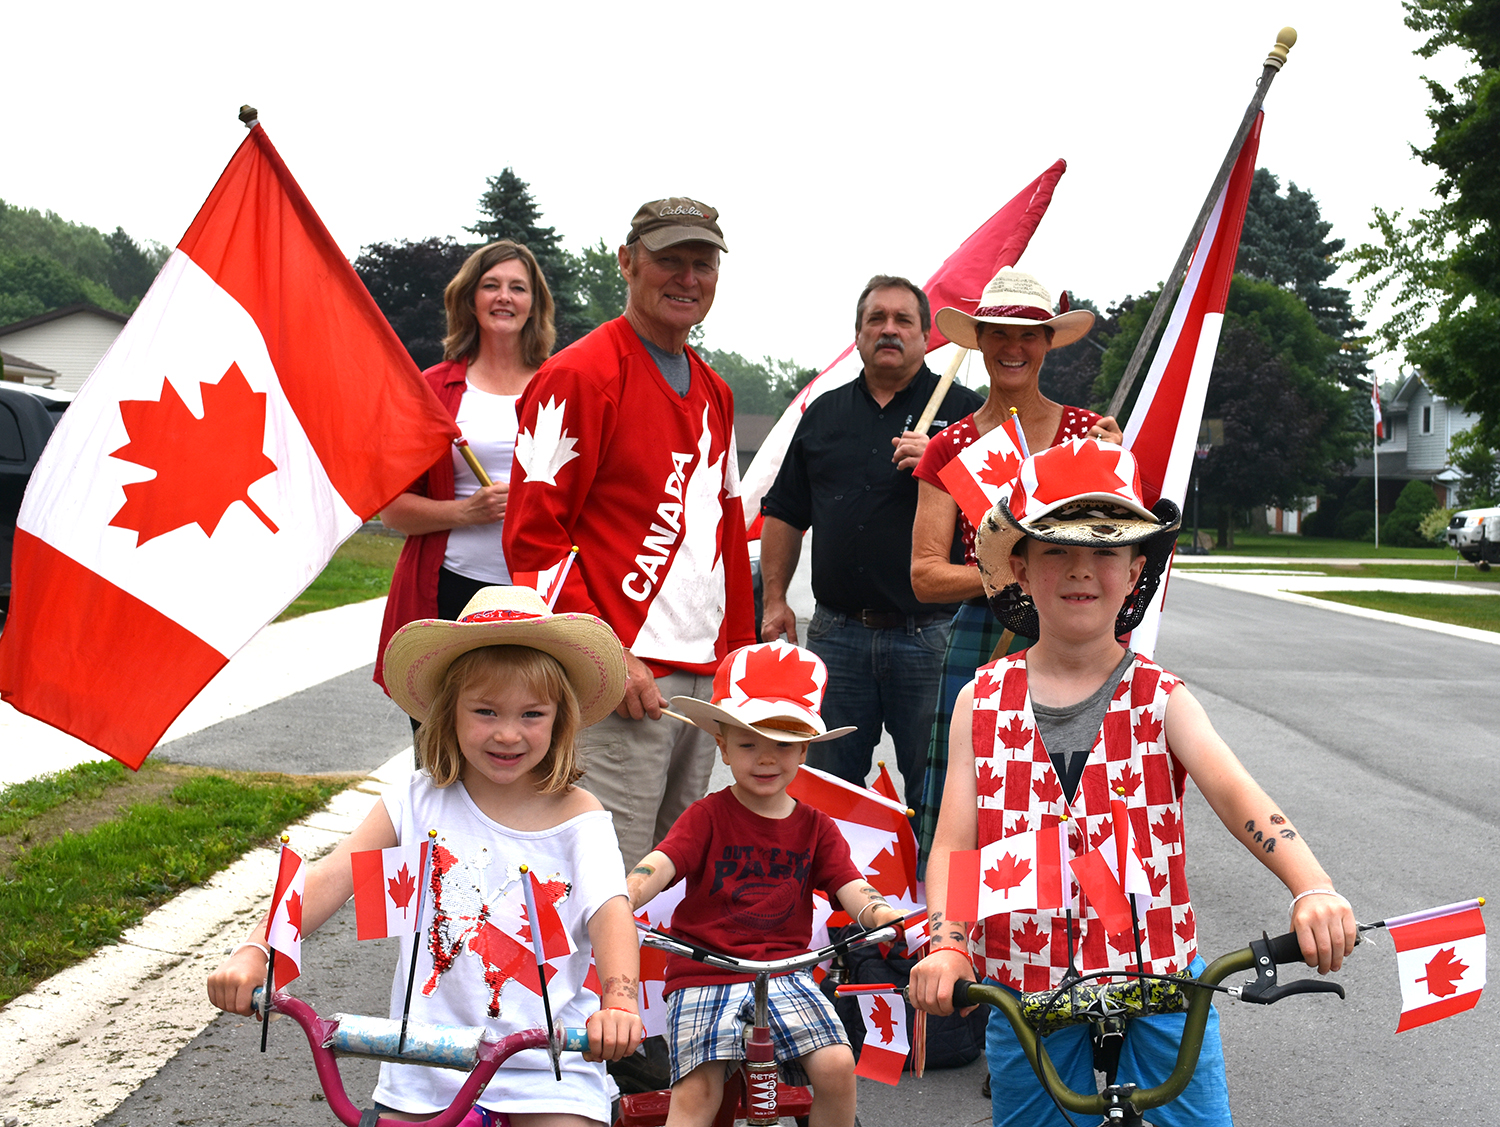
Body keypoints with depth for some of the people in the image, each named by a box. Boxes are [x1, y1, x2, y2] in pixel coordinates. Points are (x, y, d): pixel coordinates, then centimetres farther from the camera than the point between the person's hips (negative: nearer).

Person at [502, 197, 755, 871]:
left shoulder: (713, 391, 17)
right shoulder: (580, 375, -8)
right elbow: (533, 536, -12)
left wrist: (741, 649, 17)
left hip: (705, 678, 8)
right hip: (626, 679, -8)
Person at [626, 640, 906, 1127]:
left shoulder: (815, 828, 9)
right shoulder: (707, 817, 0)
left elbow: (852, 890, -1)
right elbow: (657, 866, -14)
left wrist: (888, 916, -24)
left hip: (785, 972, 2)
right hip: (703, 973, -2)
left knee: (837, 1067, -18)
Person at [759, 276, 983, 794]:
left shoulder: (962, 410, 4)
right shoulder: (824, 413, 15)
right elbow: (784, 513, 17)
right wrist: (774, 599, 10)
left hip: (930, 633, -3)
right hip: (836, 631, 3)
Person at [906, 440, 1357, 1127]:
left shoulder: (1161, 700, -1)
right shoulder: (982, 703, 1)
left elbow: (1235, 792, -18)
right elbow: (953, 844, -2)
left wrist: (1313, 889, -34)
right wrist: (946, 944, -20)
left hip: (1158, 980, 0)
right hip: (1024, 989, 1)